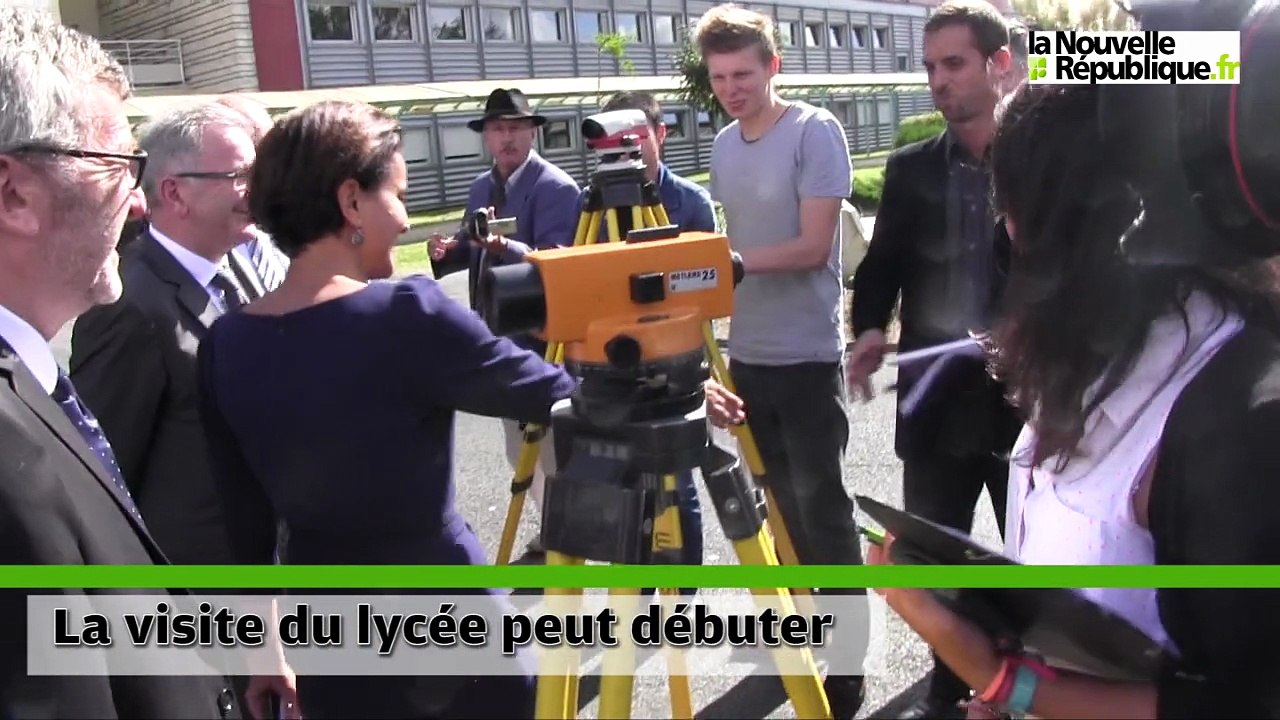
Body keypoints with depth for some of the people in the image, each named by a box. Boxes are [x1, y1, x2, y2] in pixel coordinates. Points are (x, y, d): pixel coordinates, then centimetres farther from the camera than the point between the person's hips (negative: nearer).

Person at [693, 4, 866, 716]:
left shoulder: (815, 132, -9)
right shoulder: (723, 145, 10)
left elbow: (812, 247, -16)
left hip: (807, 356, -6)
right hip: (746, 354, 6)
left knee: (823, 508, 0)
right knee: (780, 503, 15)